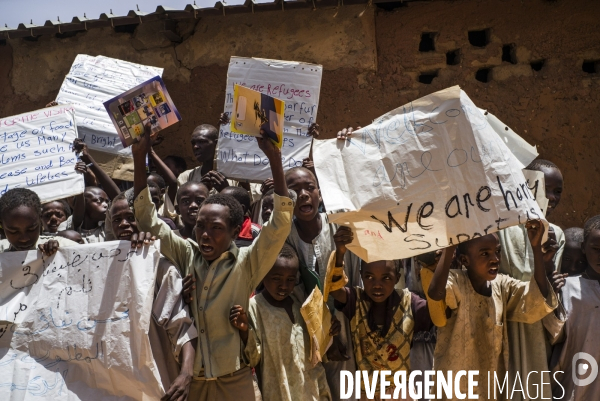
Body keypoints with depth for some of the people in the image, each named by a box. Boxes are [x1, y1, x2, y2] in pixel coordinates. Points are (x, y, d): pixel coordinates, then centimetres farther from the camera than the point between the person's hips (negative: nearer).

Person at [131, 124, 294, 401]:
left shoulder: (246, 264, -6)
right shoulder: (186, 256, 2)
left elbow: (280, 224, -16)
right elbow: (148, 220, 1)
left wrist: (274, 158, -23)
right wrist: (140, 156, -7)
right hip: (188, 378, 3)